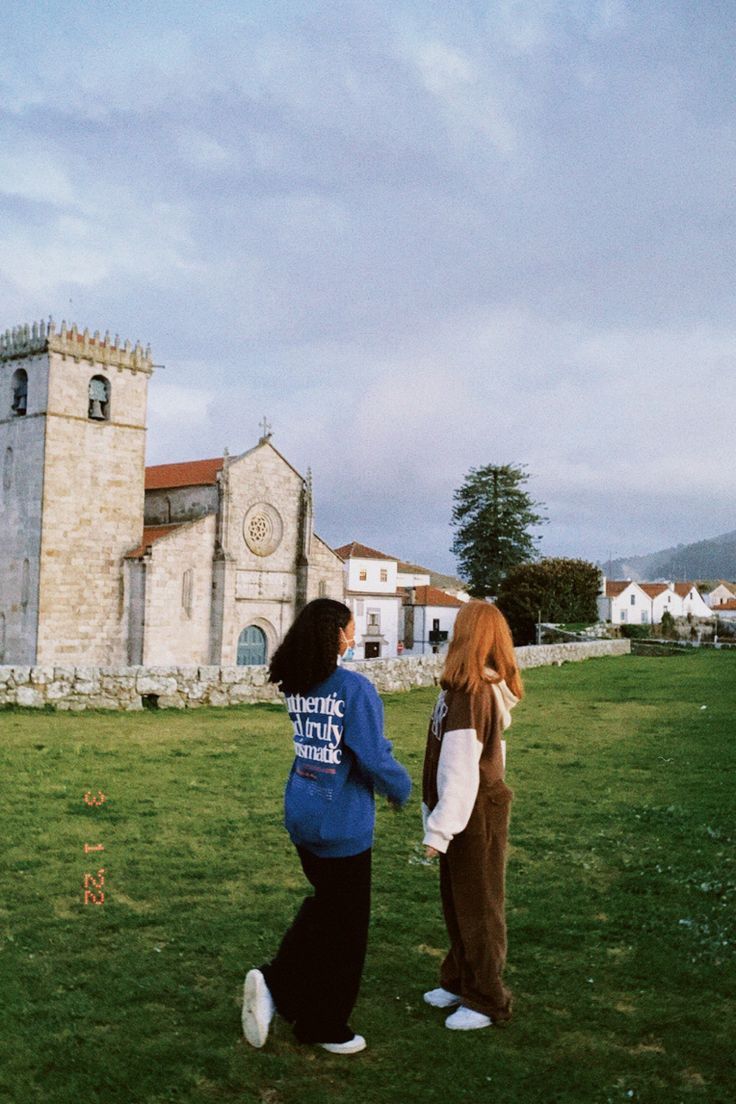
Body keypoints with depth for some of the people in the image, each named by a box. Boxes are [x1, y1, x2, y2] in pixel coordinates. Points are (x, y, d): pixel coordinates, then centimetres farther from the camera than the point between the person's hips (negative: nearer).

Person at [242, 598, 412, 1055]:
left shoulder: (296, 686, 1)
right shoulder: (355, 688, -20)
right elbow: (374, 758, -20)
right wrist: (402, 789, -2)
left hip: (301, 815, 7)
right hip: (342, 824, -7)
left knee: (325, 905, 26)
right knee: (345, 926, 12)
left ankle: (275, 983, 14)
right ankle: (326, 1026, 26)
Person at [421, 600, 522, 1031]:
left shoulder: (468, 693, -24)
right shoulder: (489, 689, 5)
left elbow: (460, 770, -26)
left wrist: (440, 830, -22)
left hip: (476, 814, -9)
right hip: (474, 808, 9)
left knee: (477, 907, 5)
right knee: (456, 902, 21)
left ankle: (488, 1002, 20)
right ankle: (460, 982, 37)